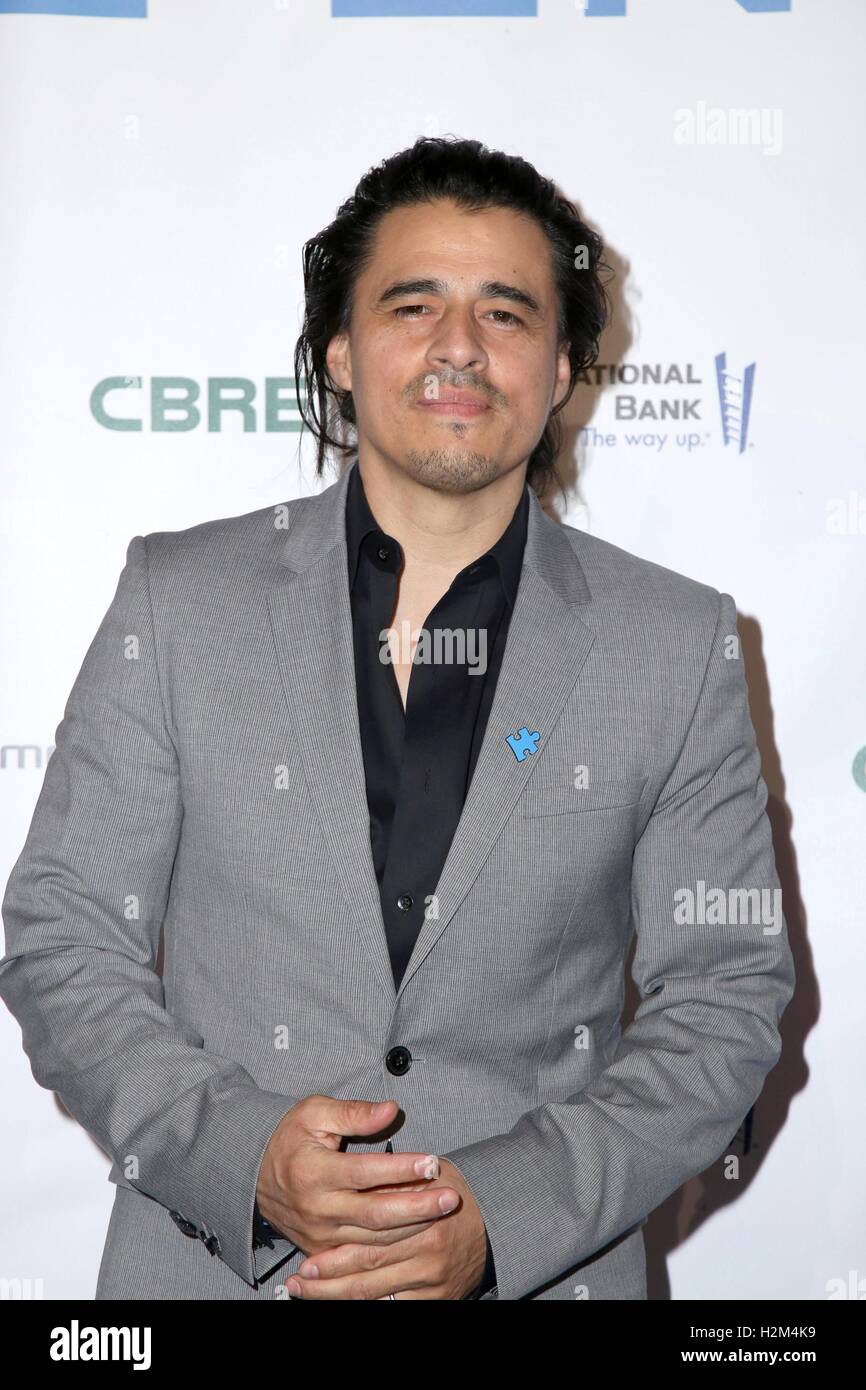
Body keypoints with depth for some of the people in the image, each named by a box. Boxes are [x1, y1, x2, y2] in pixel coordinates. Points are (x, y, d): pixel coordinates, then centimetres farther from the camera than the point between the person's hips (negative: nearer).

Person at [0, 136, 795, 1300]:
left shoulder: (679, 644, -4)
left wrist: (505, 1209, -15)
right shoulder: (180, 599, -4)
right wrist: (242, 1154, -17)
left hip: (536, 1267, 0)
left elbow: (726, 996, -3)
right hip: (211, 1264, 0)